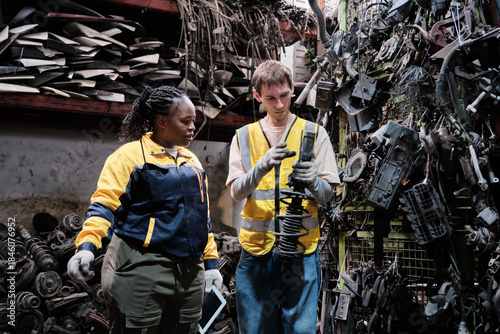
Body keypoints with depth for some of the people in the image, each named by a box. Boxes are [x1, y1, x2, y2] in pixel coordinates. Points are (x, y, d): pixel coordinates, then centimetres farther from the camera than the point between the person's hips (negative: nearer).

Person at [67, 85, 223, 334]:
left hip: (189, 272, 7)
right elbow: (104, 204, -10)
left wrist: (211, 261, 18)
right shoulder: (130, 155, -3)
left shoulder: (191, 161, 17)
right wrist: (86, 246, -26)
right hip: (141, 267, -6)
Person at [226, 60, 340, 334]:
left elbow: (328, 194, 3)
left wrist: (312, 180, -20)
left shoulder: (314, 133, 7)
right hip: (256, 249, 1)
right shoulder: (244, 136, 11)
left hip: (301, 249, -1)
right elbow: (237, 193, -1)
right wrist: (263, 166, -19)